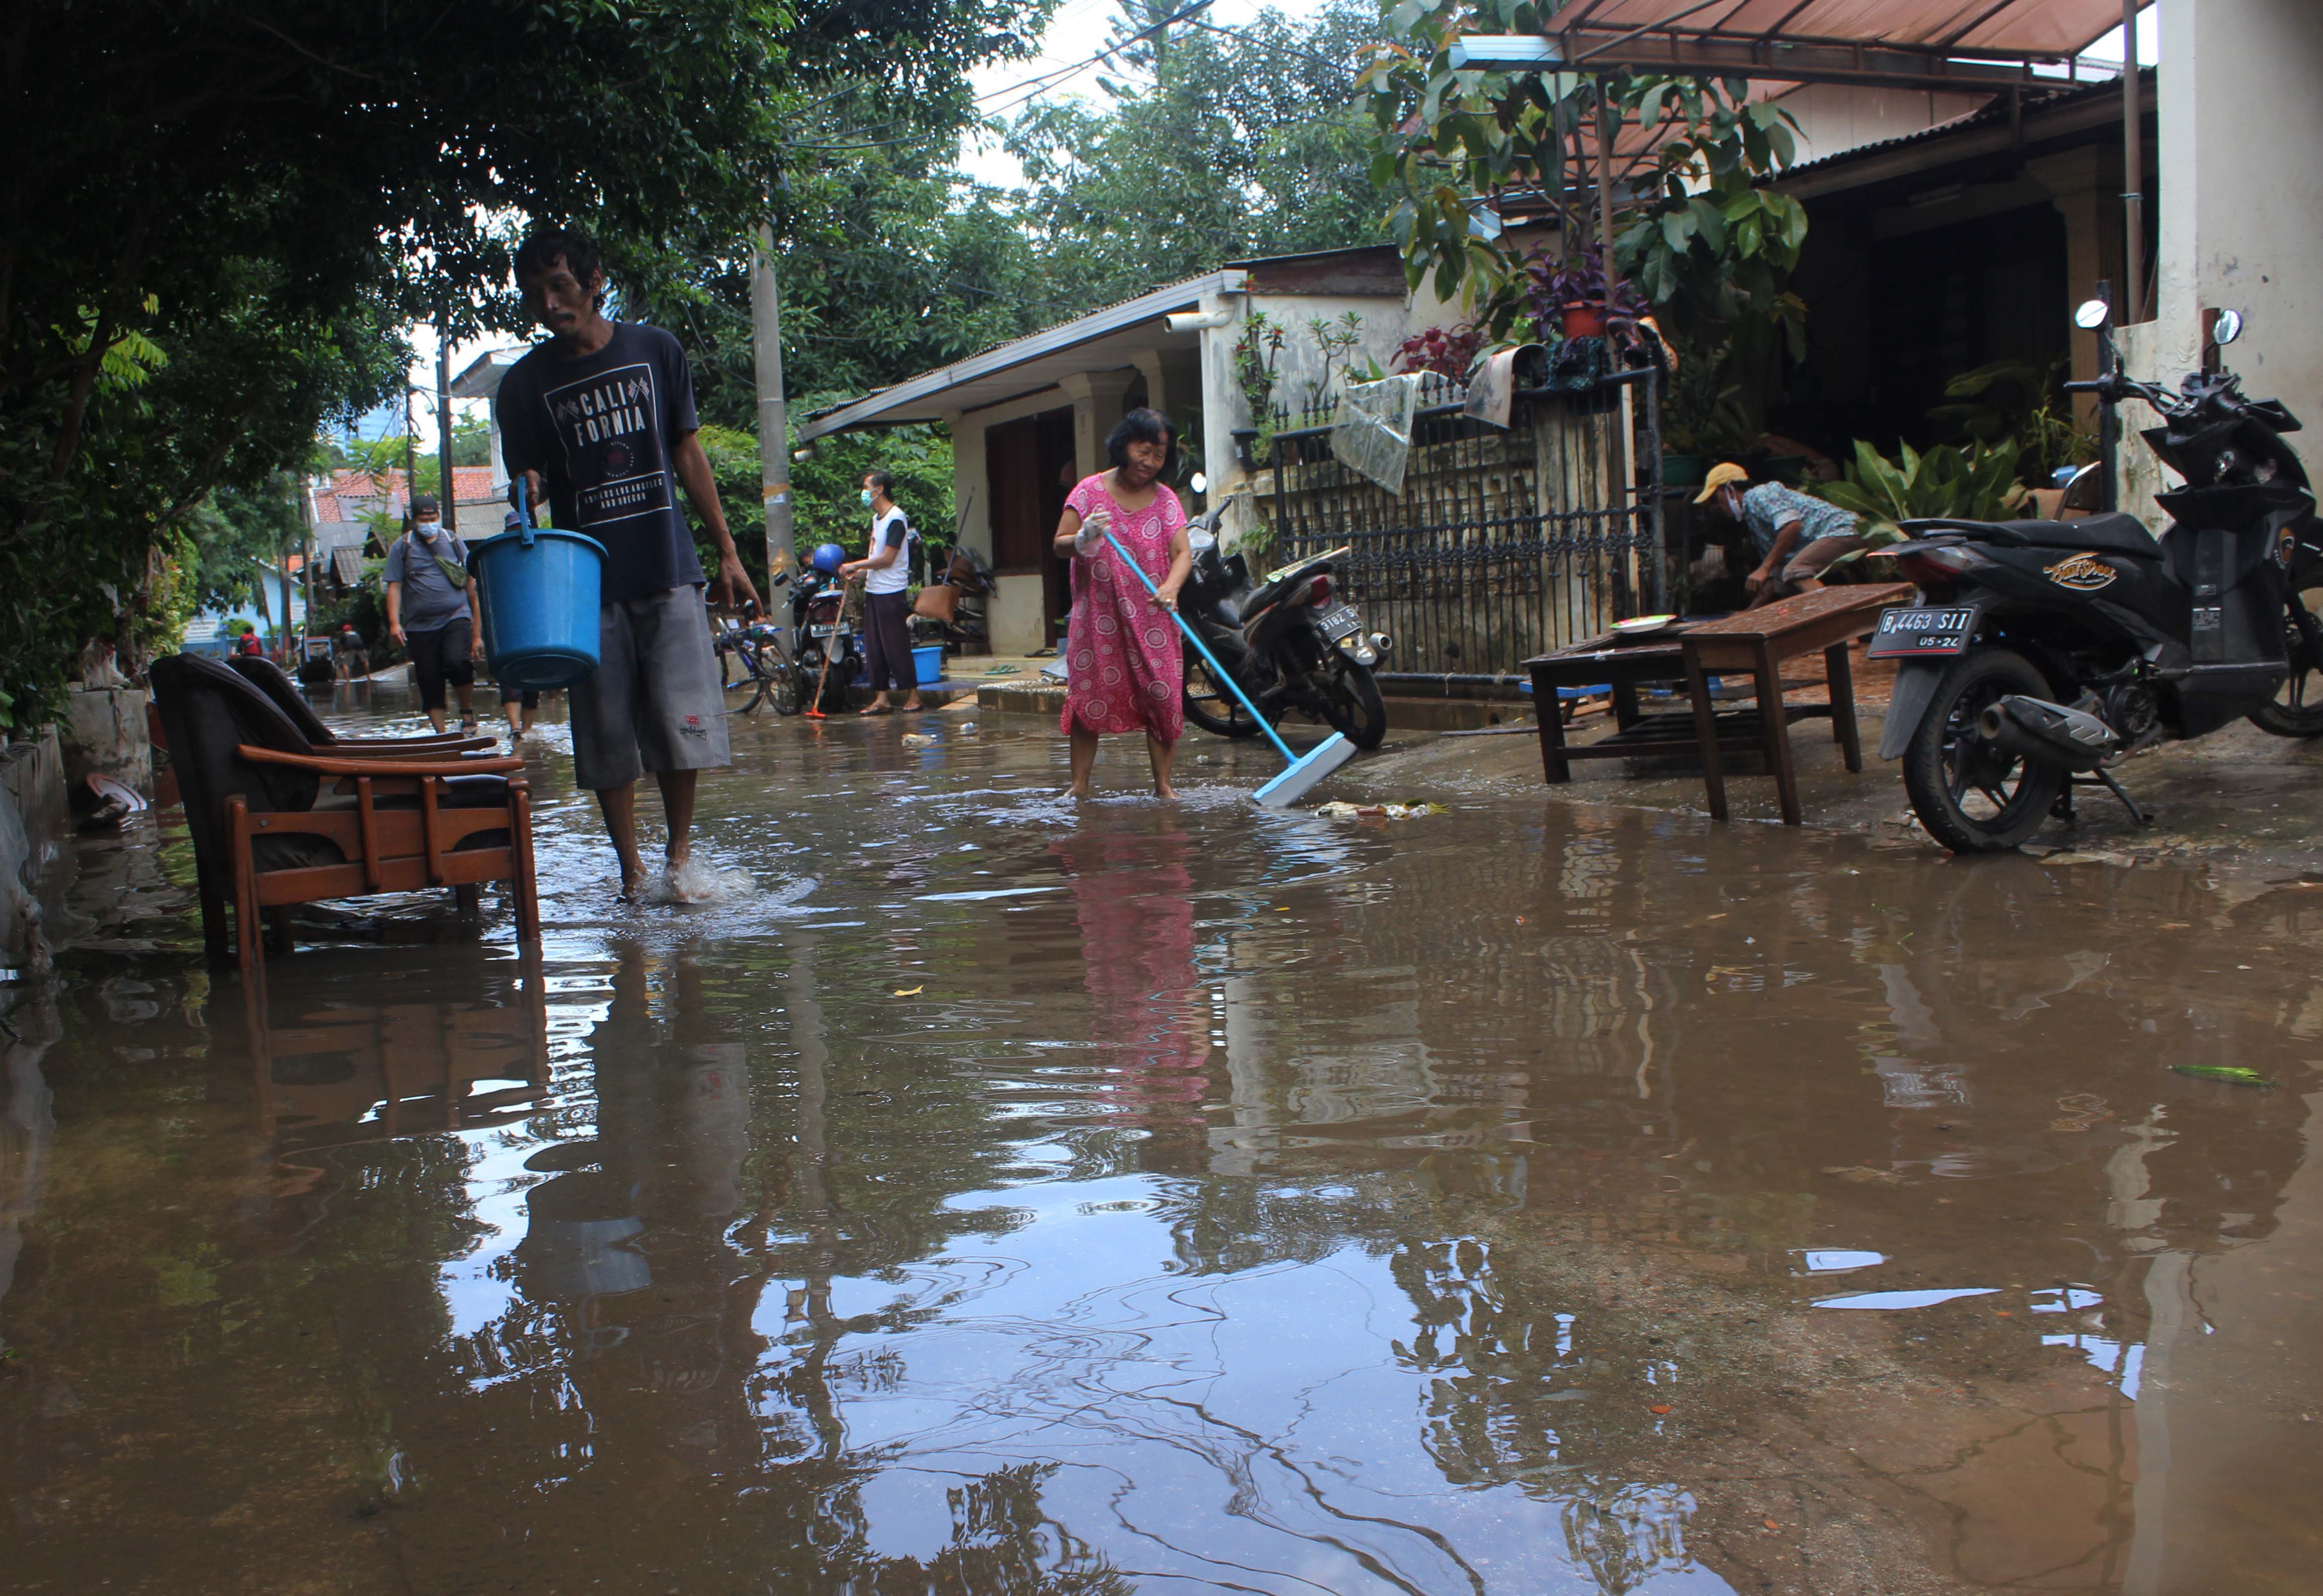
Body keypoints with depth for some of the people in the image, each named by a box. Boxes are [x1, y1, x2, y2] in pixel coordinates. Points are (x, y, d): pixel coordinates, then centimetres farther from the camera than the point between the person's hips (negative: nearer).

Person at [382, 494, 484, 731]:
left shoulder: (453, 542, 9)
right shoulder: (402, 547, 8)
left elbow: (471, 586, 10)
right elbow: (394, 587, 5)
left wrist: (477, 631, 6)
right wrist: (394, 622, -8)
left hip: (456, 617, -1)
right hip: (420, 626, 2)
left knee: (457, 663, -25)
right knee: (429, 682, 2)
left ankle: (468, 710, -1)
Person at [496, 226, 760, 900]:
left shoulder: (655, 350, 5)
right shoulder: (526, 383, 3)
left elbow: (687, 453, 10)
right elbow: (527, 478, 9)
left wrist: (727, 552, 8)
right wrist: (529, 489, -17)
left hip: (669, 567, 0)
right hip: (589, 576, 0)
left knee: (682, 718, -5)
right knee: (607, 732, 2)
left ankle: (680, 857, 12)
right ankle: (630, 870, 13)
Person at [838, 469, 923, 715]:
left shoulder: (896, 518, -13)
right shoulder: (876, 519, 15)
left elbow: (887, 558, -17)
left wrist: (855, 565, -11)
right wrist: (859, 573, 1)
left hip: (891, 593, -9)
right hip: (873, 591, 9)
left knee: (897, 647, -5)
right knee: (874, 648, 8)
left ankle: (913, 696, 2)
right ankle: (881, 698, 12)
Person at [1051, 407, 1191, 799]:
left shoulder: (1166, 500, 5)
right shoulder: (1090, 491, -1)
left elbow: (1182, 553, -4)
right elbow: (1059, 547, -1)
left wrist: (1171, 587, -25)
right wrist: (1083, 539, -24)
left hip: (1151, 619, 2)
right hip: (1098, 619, -2)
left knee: (1161, 698, -2)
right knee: (1088, 698, -2)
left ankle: (1163, 783, 5)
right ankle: (1079, 785, 4)